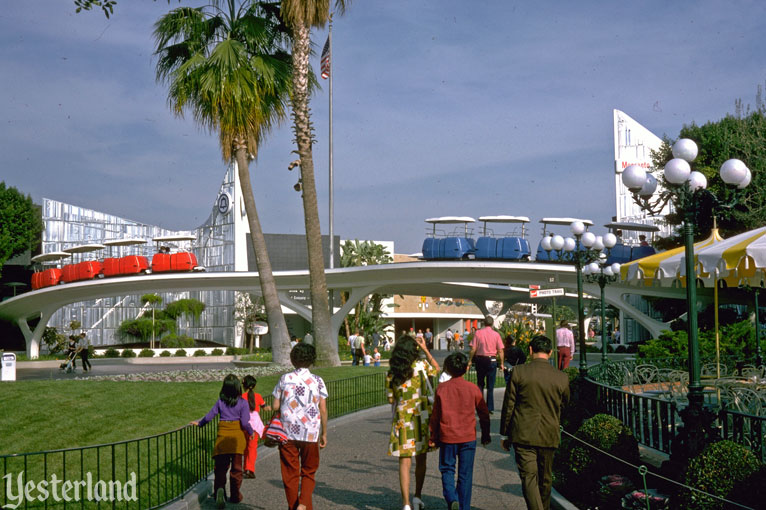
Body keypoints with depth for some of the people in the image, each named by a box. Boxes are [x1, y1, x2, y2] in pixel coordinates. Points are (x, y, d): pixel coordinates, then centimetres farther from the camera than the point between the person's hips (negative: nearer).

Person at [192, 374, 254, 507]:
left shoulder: (220, 401, 1)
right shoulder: (242, 402, -6)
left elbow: (209, 416, 4)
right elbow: (245, 422, -12)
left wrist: (199, 423, 21)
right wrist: (251, 432, 6)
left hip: (222, 436, 1)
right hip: (237, 436, -1)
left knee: (221, 466, 4)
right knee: (236, 467, 11)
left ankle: (219, 489, -20)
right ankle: (235, 495, 17)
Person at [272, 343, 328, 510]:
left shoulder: (284, 379, 0)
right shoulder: (317, 380, -1)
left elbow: (275, 407, 0)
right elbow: (323, 410, -1)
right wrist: (324, 434, 7)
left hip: (287, 433, 0)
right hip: (310, 434, 0)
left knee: (290, 474, 10)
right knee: (308, 473, 11)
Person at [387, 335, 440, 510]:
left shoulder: (391, 373, -4)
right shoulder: (421, 366, -7)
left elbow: (391, 399, 1)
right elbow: (436, 369, 15)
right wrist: (426, 349, 14)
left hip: (402, 419, 0)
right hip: (422, 417, 0)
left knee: (405, 462, 2)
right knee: (421, 460, 18)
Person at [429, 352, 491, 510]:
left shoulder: (441, 388, -4)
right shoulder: (473, 388, -4)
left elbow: (435, 415, 2)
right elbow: (484, 413, 4)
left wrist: (433, 437, 12)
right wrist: (485, 435, 17)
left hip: (447, 437, 0)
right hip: (468, 437, 0)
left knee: (447, 470, 12)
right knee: (465, 474, 9)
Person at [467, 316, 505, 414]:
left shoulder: (478, 333, -4)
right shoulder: (496, 334, -4)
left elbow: (473, 349, -5)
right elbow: (500, 351, -4)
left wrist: (470, 361, 4)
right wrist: (501, 363, 6)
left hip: (480, 359, 1)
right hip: (492, 360, 0)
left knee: (480, 384, 14)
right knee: (490, 386, 5)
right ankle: (490, 408, 5)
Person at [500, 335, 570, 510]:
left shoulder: (519, 372, -8)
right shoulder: (562, 378, -3)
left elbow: (508, 406, -4)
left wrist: (505, 434, 5)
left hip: (523, 435, -3)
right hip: (549, 436, 3)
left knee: (529, 478, -5)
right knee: (545, 479, 19)